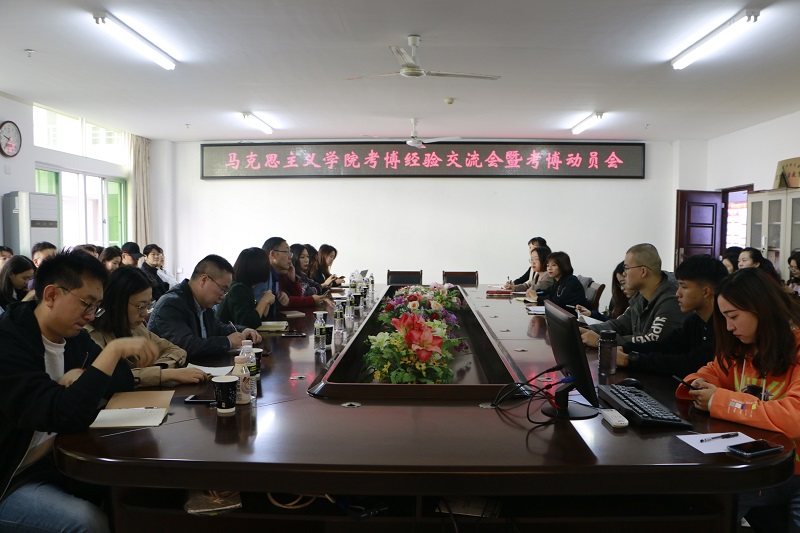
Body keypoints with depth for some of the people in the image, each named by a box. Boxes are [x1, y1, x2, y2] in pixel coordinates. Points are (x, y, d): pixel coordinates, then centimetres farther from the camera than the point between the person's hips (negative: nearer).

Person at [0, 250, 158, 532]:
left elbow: (122, 383, 6)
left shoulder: (73, 335, 3)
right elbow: (64, 415, -33)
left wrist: (82, 377, -13)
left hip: (59, 461, 8)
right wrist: (114, 349, -33)